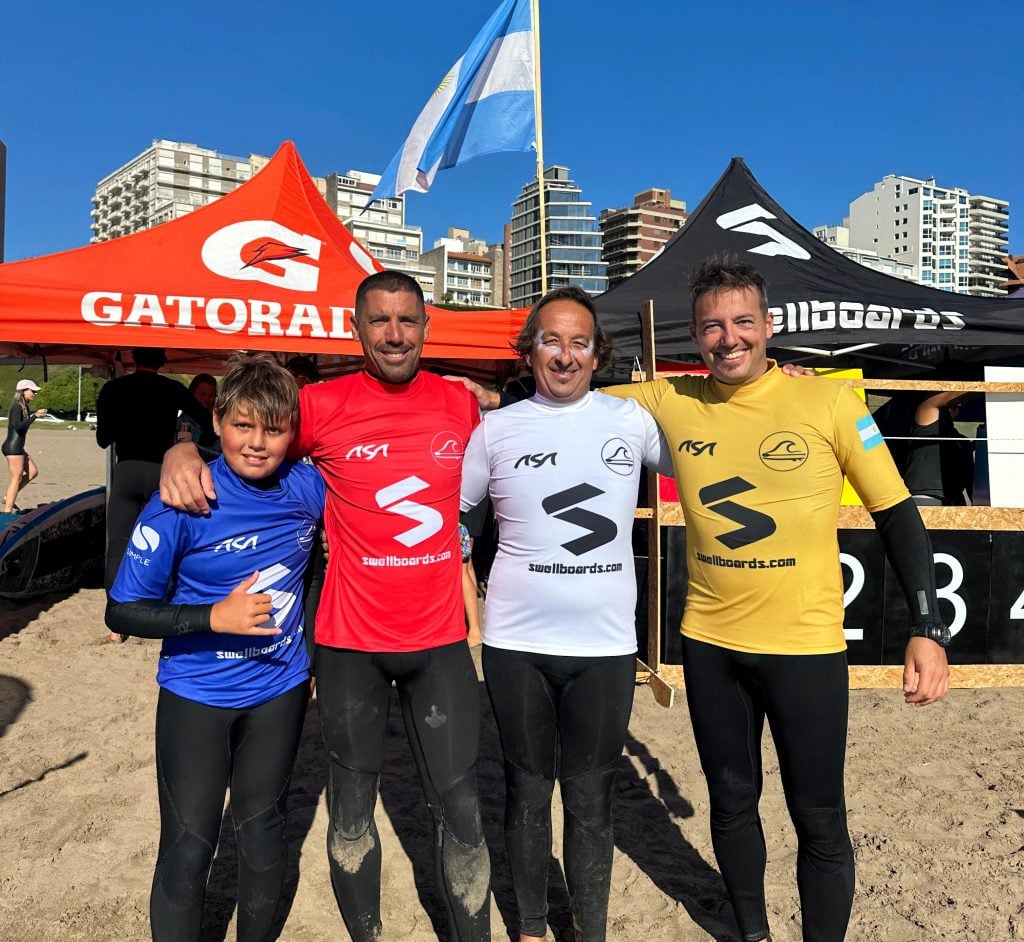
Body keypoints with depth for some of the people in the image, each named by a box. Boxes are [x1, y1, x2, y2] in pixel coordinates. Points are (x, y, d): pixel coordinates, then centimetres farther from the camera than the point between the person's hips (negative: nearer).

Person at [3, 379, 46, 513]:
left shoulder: (24, 407, 13)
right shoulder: (17, 407, -15)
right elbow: (18, 426, -27)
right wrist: (35, 415, -28)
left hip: (17, 448, 10)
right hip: (13, 447, -10)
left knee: (33, 472, 13)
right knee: (17, 478, -5)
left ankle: (8, 497, 16)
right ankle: (7, 510, 0)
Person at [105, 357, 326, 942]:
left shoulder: (308, 487, -10)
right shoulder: (182, 503, -19)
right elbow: (122, 613, -16)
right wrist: (215, 617, -25)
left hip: (280, 690, 3)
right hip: (198, 696, -3)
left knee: (263, 832, 18)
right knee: (187, 848, 7)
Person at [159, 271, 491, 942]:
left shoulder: (463, 404, 1)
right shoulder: (323, 406, -6)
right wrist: (182, 452, -16)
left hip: (440, 640, 1)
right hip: (351, 642, -1)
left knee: (461, 811, 7)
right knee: (352, 811, 14)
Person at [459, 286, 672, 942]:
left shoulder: (632, 419, 1)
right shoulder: (496, 428, 1)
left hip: (606, 645, 0)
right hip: (516, 644, 1)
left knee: (591, 801, 12)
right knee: (528, 791, 16)